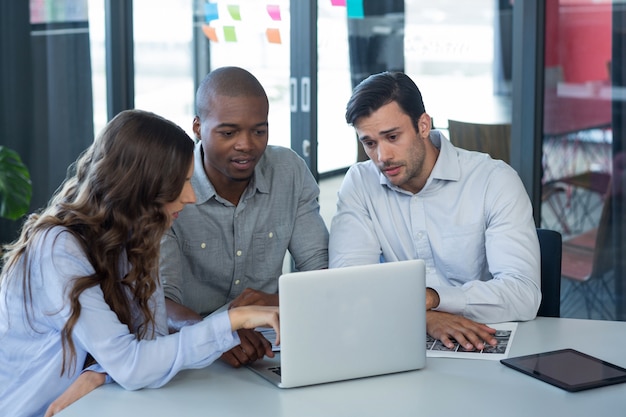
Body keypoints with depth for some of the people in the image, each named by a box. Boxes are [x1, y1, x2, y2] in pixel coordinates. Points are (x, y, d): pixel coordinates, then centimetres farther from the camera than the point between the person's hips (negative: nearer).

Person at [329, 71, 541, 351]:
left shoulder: (494, 181, -8)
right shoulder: (359, 184, 0)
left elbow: (524, 295, -17)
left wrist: (429, 298, -29)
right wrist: (425, 317, -27)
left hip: (486, 345, -2)